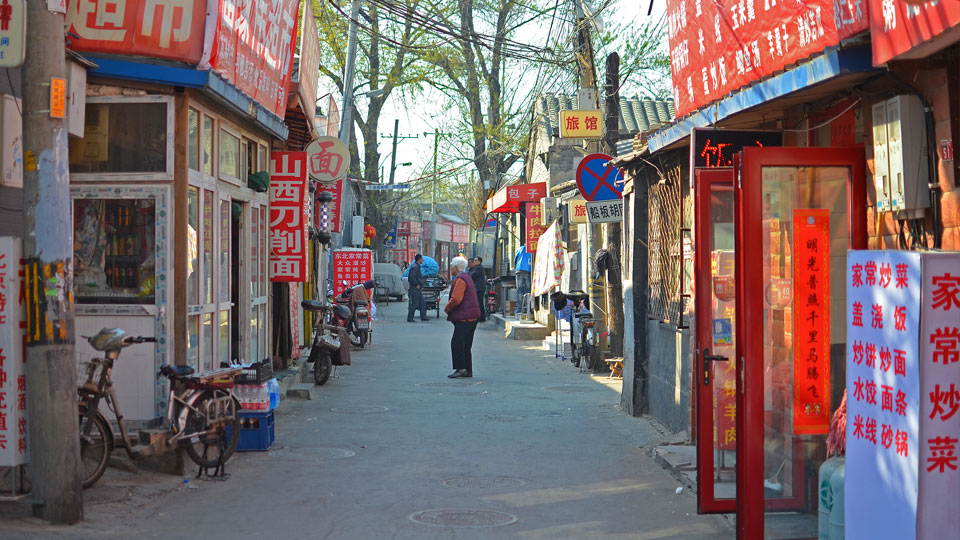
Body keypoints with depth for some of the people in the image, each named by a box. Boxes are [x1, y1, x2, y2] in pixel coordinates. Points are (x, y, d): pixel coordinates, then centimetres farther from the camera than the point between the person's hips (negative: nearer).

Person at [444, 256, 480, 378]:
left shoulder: (460, 279, -13)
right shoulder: (467, 277, 20)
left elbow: (456, 299, -22)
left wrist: (447, 308, -5)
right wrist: (450, 308, 20)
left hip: (464, 317, -11)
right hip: (471, 317, 11)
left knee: (457, 343, -13)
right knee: (465, 345, 12)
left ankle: (461, 369, -14)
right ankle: (468, 370, 15)